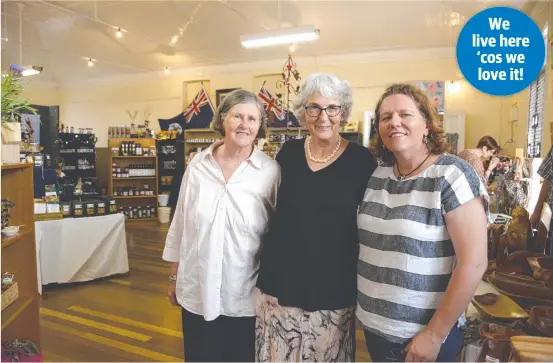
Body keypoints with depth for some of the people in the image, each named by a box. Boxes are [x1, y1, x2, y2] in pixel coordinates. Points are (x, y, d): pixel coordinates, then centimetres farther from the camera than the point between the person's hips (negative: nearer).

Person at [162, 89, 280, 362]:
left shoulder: (271, 171, -9)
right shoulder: (198, 165, -2)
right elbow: (180, 223, 5)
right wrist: (174, 276, 10)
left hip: (246, 296, -2)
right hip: (198, 291, 2)